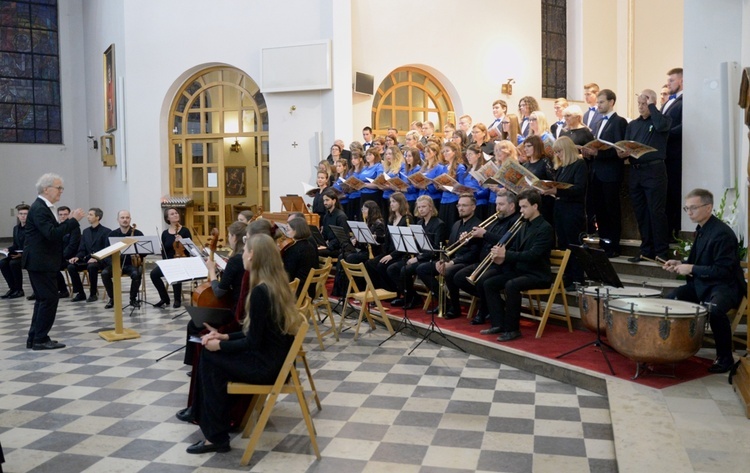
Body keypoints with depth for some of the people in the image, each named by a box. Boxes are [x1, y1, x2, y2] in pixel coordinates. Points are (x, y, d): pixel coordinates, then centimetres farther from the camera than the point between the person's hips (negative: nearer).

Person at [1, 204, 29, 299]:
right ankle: (12, 288, -5)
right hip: (19, 254, 7)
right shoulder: (16, 228, 13)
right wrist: (8, 249, -3)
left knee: (14, 263, -29)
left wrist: (22, 254, -26)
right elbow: (15, 245, 19)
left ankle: (19, 290, -14)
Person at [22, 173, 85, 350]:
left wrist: (70, 221, 6)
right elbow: (52, 234, -26)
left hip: (42, 261, 11)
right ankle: (40, 339, 1)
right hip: (40, 262, -11)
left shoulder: (44, 207, 15)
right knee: (49, 298, -6)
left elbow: (55, 231, 15)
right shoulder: (39, 208, -17)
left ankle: (34, 338, 20)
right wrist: (73, 220, -22)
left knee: (43, 299, 14)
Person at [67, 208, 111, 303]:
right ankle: (80, 293, -8)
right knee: (71, 266, -19)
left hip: (100, 261, -6)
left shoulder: (106, 231, -3)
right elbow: (82, 249, 13)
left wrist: (97, 259, -25)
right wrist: (77, 257, -8)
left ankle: (93, 294, -20)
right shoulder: (85, 231, 16)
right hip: (87, 259, 6)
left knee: (91, 266, -37)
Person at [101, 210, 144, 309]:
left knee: (136, 274, -34)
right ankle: (112, 298, -6)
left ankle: (133, 298, -11)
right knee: (105, 273, -27)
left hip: (132, 264, -2)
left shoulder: (138, 233, -2)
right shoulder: (112, 234, 4)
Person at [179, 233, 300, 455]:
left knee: (210, 358, 2)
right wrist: (225, 337, 11)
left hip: (267, 364, -9)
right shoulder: (277, 283, 6)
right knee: (210, 351, 13)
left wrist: (220, 345, -5)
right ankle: (202, 413, 26)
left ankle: (217, 437, 11)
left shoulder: (260, 291, -22)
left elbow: (253, 342, -19)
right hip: (274, 357, 9)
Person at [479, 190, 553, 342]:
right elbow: (514, 249, 15)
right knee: (488, 283, -4)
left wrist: (506, 254, -29)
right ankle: (498, 324, -1)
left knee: (511, 285, -35)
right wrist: (503, 258, -8)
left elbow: (533, 254, -24)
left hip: (538, 275, -9)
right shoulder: (524, 226, 13)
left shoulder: (545, 228, -12)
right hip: (519, 270, 9)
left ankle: (512, 328, -23)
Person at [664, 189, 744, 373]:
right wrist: (681, 264, 2)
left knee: (714, 310, -36)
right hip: (702, 283, 10)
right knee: (670, 299, -2)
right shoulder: (701, 229, 9)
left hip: (725, 285, -9)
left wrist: (691, 269, -21)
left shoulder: (722, 233, -21)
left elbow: (723, 270, -24)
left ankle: (725, 357, -15)